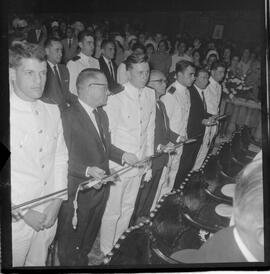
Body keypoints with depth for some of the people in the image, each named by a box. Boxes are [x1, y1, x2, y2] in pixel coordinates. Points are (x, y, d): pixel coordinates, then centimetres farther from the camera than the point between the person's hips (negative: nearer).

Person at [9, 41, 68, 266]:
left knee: (39, 262, 21)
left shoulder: (52, 111, 3)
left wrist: (57, 201, -3)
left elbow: (60, 158, 6)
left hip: (49, 214, 5)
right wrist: (24, 212, -13)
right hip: (16, 220, -4)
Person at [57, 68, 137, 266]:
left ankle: (82, 260, 49)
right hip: (79, 191, -8)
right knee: (70, 241, 14)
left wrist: (122, 155, 1)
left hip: (101, 188, 8)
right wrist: (87, 170, -32)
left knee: (90, 235, 27)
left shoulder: (101, 114, 8)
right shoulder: (68, 117, -20)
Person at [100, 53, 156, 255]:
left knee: (128, 208, 20)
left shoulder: (150, 95, 3)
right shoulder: (116, 97, -16)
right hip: (118, 164, -6)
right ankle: (106, 251, 29)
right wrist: (120, 158, -12)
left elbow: (150, 129, 8)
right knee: (112, 211, 7)